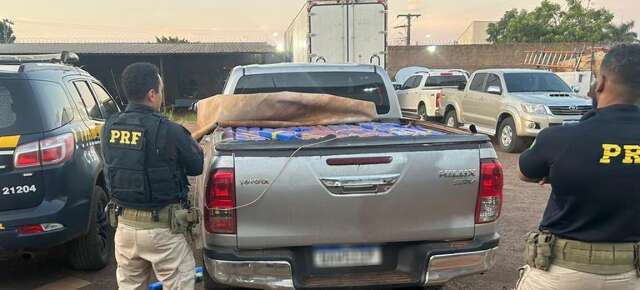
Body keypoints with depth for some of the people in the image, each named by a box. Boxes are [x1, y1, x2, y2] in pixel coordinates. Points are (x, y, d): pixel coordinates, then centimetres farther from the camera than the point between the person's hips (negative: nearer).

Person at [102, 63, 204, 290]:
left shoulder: (110, 127, -2)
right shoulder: (167, 131, -20)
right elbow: (196, 166, -7)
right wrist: (195, 146, 16)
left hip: (124, 224, 6)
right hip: (161, 228, -6)